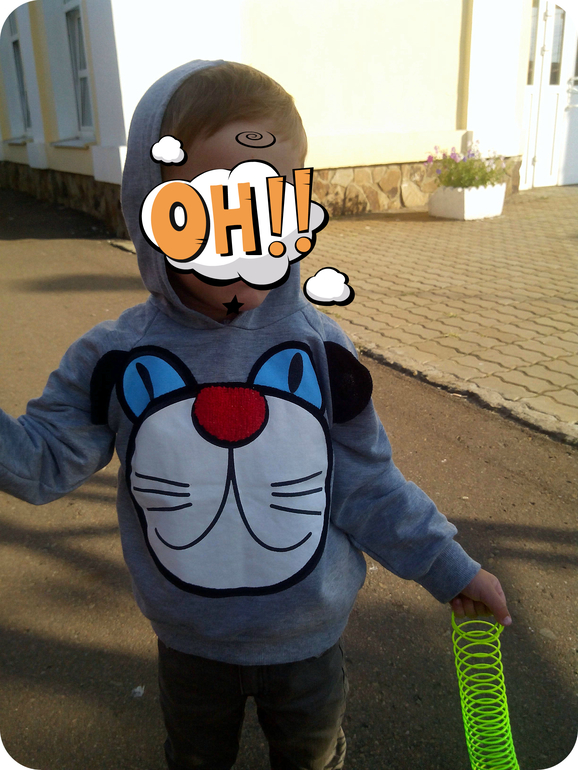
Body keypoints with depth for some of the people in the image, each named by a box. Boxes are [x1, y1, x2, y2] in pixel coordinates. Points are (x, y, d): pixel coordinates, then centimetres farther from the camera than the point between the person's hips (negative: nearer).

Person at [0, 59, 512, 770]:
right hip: (189, 644, 1)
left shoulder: (320, 349, -18)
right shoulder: (116, 359, -17)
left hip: (308, 640, 0)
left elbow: (367, 485, -9)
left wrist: (449, 567, -3)